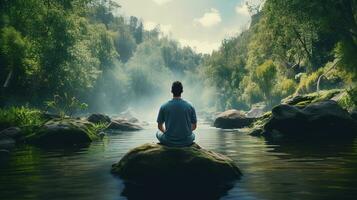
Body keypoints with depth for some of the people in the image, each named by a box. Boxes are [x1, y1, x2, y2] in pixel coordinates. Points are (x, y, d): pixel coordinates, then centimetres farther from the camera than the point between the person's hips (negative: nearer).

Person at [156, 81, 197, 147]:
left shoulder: (164, 107, -7)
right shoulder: (190, 106, -5)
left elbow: (160, 127, 4)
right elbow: (194, 126, 4)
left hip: (169, 142, -1)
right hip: (186, 142, 1)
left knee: (158, 133, 31)